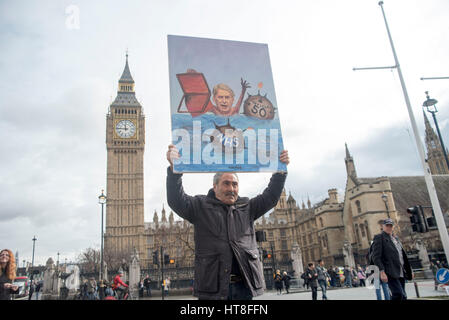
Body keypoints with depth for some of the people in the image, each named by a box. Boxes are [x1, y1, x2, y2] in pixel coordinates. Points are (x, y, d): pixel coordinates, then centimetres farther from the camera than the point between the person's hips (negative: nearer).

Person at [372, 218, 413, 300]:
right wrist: (382, 272, -18)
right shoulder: (379, 238, -2)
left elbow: (403, 255, 24)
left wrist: (409, 270, 17)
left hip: (401, 273, 7)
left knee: (403, 296, 6)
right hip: (390, 273, -7)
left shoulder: (396, 238, 22)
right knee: (398, 294, -19)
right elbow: (376, 257, -10)